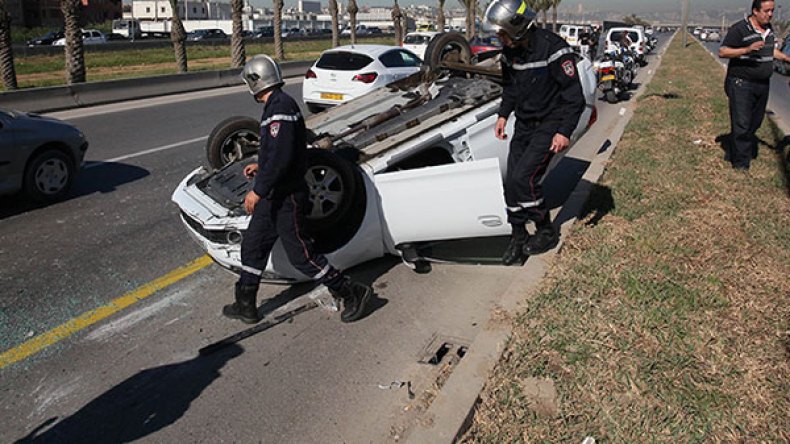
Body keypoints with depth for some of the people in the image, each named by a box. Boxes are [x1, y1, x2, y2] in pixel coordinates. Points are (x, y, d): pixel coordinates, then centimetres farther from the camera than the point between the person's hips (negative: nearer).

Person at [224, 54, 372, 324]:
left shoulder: (280, 108, -21)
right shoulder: (277, 105, 12)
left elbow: (282, 156, -29)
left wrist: (258, 190, -26)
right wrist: (261, 166, 29)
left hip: (286, 197, -10)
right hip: (274, 195, 10)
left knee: (301, 254, -2)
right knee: (252, 246, 15)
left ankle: (352, 293, 10)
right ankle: (245, 306, 28)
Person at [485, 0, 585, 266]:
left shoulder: (553, 49, -21)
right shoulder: (509, 52, 1)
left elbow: (574, 95, -18)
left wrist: (565, 132, -22)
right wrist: (503, 115, 5)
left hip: (549, 125, -7)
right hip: (524, 124, 7)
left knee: (523, 177, -17)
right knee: (512, 182, 1)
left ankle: (547, 233, 3)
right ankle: (518, 237, 16)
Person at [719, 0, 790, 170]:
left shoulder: (769, 29, 11)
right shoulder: (739, 29, -13)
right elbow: (722, 52, -17)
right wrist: (748, 49, -27)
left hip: (763, 85, 8)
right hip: (741, 84, -8)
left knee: (754, 123, 12)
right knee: (741, 124, -7)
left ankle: (732, 153, 24)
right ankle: (741, 163, 1)